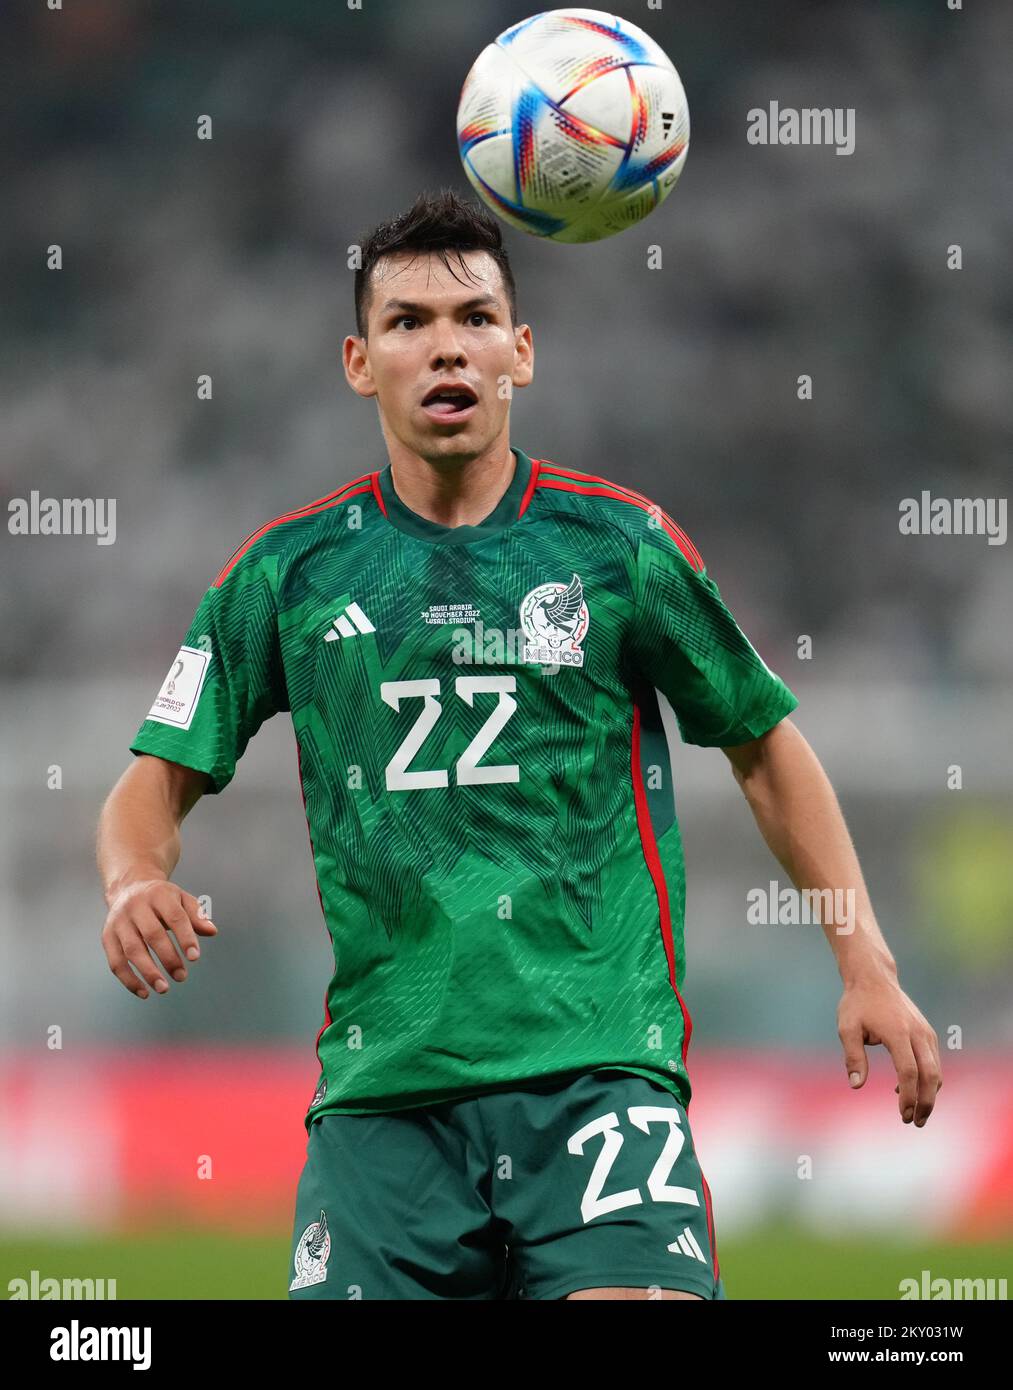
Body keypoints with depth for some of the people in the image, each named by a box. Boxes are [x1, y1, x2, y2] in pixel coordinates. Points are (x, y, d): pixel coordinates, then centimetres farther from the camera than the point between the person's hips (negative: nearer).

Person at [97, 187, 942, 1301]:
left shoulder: (620, 541, 7)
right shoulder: (290, 568, 8)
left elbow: (765, 745, 17)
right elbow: (159, 779, 11)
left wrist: (865, 962, 9)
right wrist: (135, 885, -12)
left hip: (599, 1063, -1)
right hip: (381, 1085, 1)